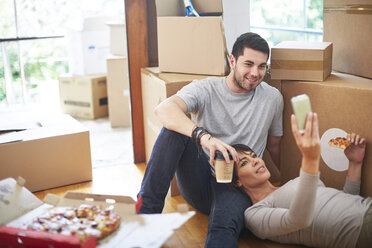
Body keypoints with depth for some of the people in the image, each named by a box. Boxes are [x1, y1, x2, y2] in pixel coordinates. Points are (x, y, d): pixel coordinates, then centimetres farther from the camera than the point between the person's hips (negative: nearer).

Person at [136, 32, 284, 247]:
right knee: (176, 126, -25)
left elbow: (274, 145, 19)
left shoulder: (273, 98, 5)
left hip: (237, 187, 0)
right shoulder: (206, 89, -5)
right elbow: (164, 109, -26)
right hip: (199, 181, 1)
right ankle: (148, 208, -26)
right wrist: (203, 136, -43)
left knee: (224, 229, -36)